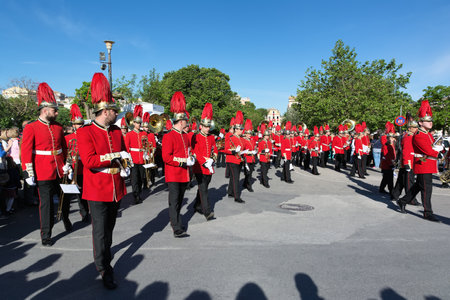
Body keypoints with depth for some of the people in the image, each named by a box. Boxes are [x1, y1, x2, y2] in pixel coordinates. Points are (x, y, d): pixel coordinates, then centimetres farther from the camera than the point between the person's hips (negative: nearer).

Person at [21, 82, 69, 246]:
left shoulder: (58, 127, 8)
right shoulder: (31, 128, -7)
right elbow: (25, 152, -9)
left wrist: (67, 165, 12)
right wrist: (28, 173, -12)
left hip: (60, 172, 5)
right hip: (44, 173, -5)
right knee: (46, 203, 3)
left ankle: (66, 218, 43)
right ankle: (46, 235, 16)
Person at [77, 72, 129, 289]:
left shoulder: (117, 131, 8)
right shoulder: (85, 132, -11)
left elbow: (123, 153, 19)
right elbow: (89, 161, -21)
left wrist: (125, 168, 0)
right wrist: (116, 156, -22)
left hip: (116, 189, 6)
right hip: (98, 190, -6)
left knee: (110, 226, 20)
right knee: (100, 230, 2)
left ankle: (105, 252, 43)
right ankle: (104, 270, 14)